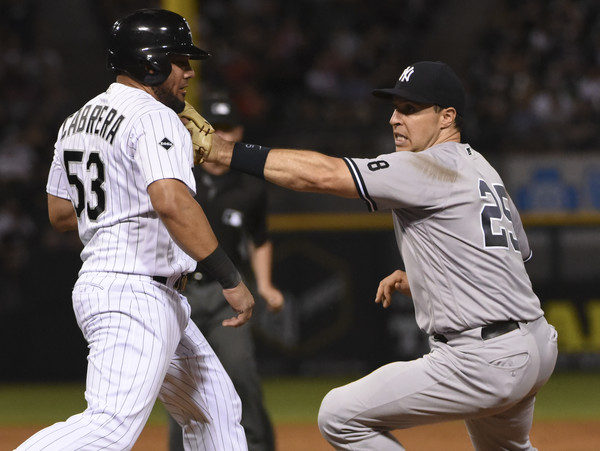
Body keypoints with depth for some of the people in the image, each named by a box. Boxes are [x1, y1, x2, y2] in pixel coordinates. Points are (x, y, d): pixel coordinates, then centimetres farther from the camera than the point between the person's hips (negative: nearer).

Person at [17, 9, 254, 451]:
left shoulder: (78, 121, 17)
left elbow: (59, 212, 24)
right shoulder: (154, 118, -12)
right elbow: (171, 202, -28)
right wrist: (231, 280, -27)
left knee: (218, 410, 16)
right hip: (136, 294, -11)